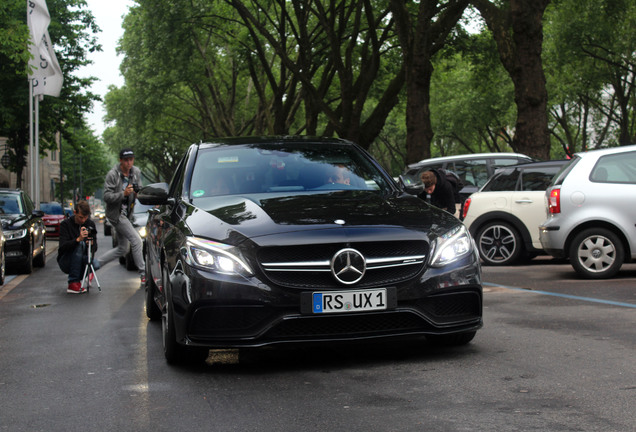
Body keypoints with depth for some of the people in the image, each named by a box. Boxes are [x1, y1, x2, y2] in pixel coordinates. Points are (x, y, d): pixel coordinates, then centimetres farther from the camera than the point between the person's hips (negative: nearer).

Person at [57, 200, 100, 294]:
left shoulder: (90, 224, 1)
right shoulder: (66, 224, -12)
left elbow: (94, 246, 1)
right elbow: (63, 247, -23)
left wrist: (91, 244, -24)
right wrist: (78, 239, -39)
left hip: (82, 259, 3)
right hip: (65, 263, -3)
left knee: (95, 265, -30)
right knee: (80, 244, -32)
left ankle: (86, 272, 8)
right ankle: (73, 283, -29)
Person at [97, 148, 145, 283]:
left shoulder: (136, 172, 3)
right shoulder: (112, 174, -14)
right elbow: (107, 196, -17)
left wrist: (138, 193, -13)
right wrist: (123, 193, -31)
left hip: (127, 214, 8)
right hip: (115, 213, -8)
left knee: (122, 249, 12)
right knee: (136, 240, -15)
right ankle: (143, 274, -11)